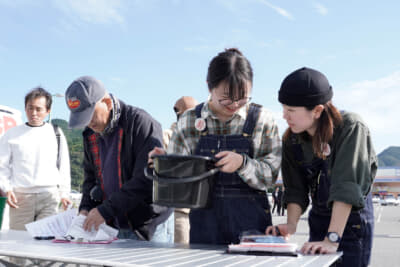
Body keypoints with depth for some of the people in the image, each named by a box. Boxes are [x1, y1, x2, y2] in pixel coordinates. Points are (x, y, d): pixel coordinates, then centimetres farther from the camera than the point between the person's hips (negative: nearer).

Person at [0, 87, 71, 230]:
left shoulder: (56, 133, 10)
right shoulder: (12, 134, 10)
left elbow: (64, 166, 13)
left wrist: (64, 193, 7)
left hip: (49, 196, 0)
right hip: (20, 196, 0)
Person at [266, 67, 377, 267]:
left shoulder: (351, 127, -22)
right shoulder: (292, 139, -5)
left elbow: (347, 186, -29)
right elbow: (295, 190, -4)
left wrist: (332, 239, -35)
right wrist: (291, 224, -21)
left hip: (353, 219, -5)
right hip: (318, 218, 5)